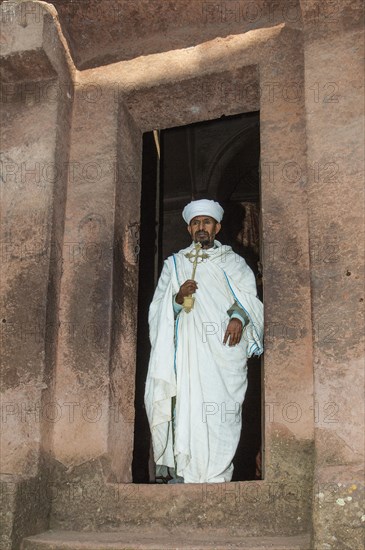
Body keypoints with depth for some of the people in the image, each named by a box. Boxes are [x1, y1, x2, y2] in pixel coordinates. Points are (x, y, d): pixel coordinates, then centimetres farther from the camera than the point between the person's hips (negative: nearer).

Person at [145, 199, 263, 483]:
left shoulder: (233, 262, 17)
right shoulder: (174, 264, 20)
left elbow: (250, 298, 8)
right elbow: (159, 309, 14)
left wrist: (239, 316, -12)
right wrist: (178, 298, -7)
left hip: (224, 349, -1)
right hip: (187, 350, 1)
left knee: (222, 414, -11)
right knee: (186, 406, -11)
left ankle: (217, 476, -10)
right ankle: (182, 473, -10)